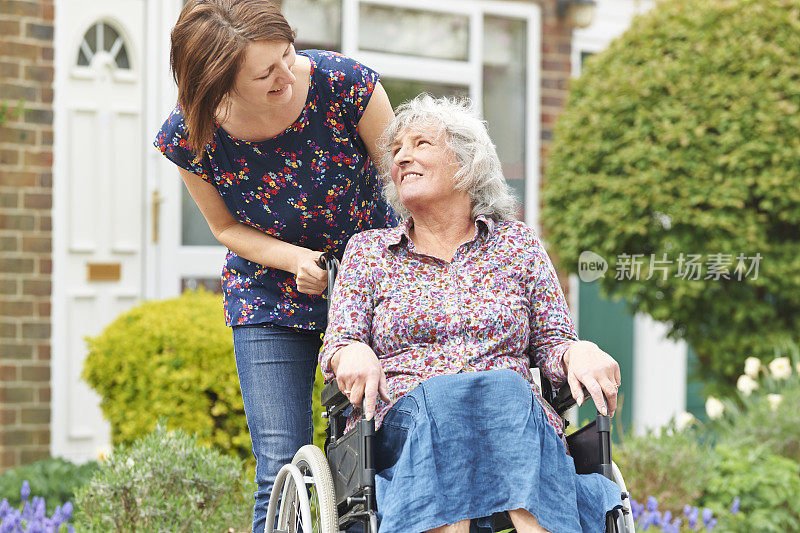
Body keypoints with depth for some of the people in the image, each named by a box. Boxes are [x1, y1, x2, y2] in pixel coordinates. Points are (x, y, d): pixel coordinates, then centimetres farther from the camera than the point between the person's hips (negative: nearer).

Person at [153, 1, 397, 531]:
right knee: (283, 476, -7)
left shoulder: (344, 82, -24)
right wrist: (296, 259, -20)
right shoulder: (188, 137, -20)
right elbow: (228, 227, -2)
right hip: (269, 296, 0)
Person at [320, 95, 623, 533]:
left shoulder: (518, 243, 21)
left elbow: (552, 342, 15)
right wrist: (351, 352, -15)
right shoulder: (367, 250, 21)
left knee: (504, 388, -35)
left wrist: (577, 351, -10)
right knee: (442, 396, -36)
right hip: (403, 419, -1)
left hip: (518, 419, 1)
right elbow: (337, 343, 10)